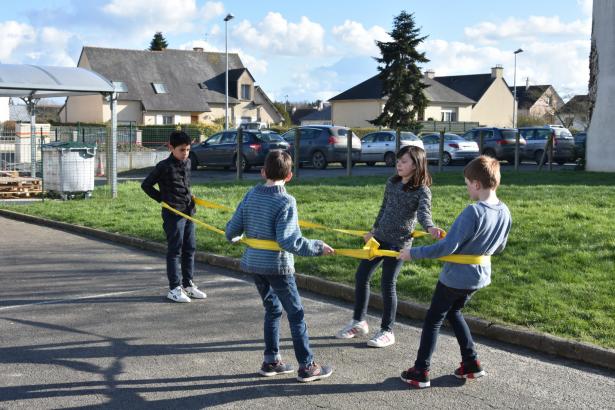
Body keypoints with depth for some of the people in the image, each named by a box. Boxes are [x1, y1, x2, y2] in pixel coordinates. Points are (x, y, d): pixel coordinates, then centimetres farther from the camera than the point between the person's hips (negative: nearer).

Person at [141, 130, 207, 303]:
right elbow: (146, 185, -4)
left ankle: (188, 284, 21)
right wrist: (162, 198, -5)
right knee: (175, 251, -2)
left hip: (189, 212, 7)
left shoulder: (187, 163, 10)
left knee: (189, 249, 11)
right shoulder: (164, 166, -10)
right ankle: (174, 289, 3)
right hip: (173, 214, -7)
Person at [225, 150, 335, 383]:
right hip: (277, 265, -6)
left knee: (272, 309, 20)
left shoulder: (251, 195, 1)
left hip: (253, 263, 6)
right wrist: (318, 248, -17)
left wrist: (234, 237, 28)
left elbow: (232, 230, 5)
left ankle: (271, 361, 24)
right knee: (296, 313, 5)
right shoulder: (286, 202, -17)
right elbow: (288, 240, -25)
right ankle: (307, 367, 10)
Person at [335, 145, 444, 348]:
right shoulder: (392, 182, 6)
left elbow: (424, 212, -29)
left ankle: (387, 331, 10)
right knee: (361, 276, 9)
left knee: (387, 284, -6)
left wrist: (430, 228, -50)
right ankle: (358, 322, 25)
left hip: (399, 242, -7)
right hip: (380, 237, 7)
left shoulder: (422, 191, -12)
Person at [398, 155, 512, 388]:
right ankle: (471, 363, 26)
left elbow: (447, 247, -27)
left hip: (456, 277, -7)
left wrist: (413, 253, -19)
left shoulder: (473, 212, -27)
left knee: (433, 319, 8)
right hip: (479, 276, 7)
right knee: (453, 313, 27)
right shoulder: (504, 212, -4)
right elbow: (499, 247, 11)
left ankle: (420, 373, 13)